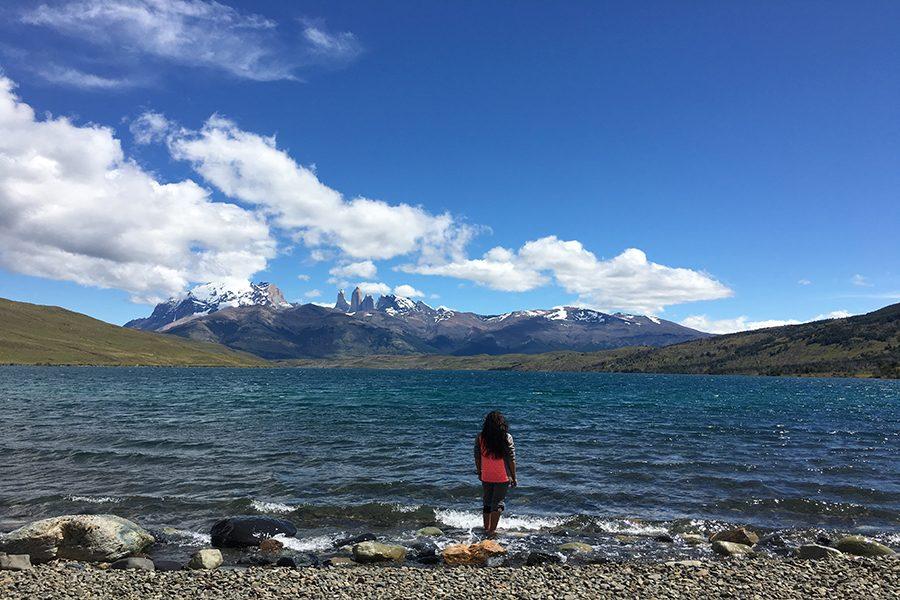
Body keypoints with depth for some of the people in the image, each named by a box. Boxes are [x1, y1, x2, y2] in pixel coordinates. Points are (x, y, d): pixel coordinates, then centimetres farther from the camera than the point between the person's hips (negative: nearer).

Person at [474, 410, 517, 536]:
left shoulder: (480, 437, -5)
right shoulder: (507, 438, -11)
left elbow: (477, 457, 3)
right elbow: (511, 460, -8)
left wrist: (479, 472, 18)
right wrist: (514, 477, 1)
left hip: (486, 477, 3)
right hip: (502, 477, -3)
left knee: (487, 502, 18)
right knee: (498, 503, 8)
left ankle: (486, 529, 29)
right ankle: (492, 530, 6)